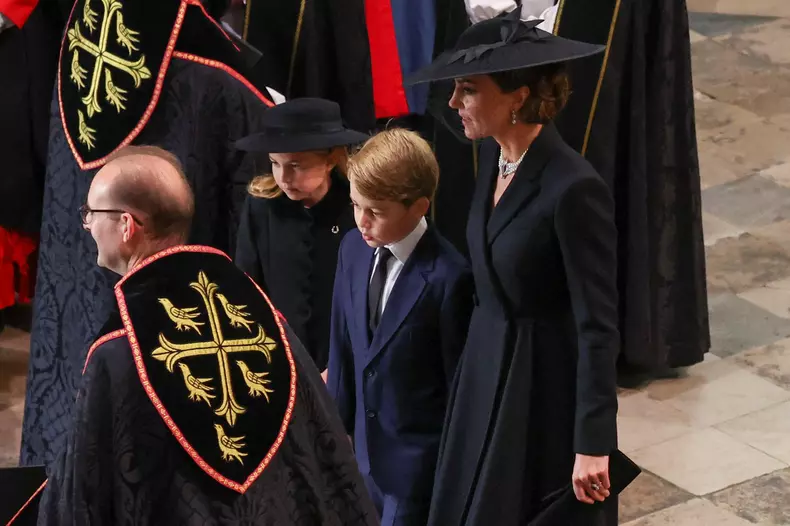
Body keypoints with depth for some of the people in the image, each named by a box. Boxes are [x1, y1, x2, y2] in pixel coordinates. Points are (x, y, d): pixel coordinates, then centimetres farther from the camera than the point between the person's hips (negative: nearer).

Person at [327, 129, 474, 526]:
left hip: (420, 458, -6)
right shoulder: (353, 248, -1)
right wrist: (341, 421, 11)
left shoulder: (448, 277, -22)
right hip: (367, 447, 7)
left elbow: (460, 378, -14)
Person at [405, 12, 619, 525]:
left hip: (549, 386, -8)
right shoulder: (495, 154, -1)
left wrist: (592, 444, -20)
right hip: (487, 367, 8)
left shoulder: (573, 189, -26)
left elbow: (598, 324, -22)